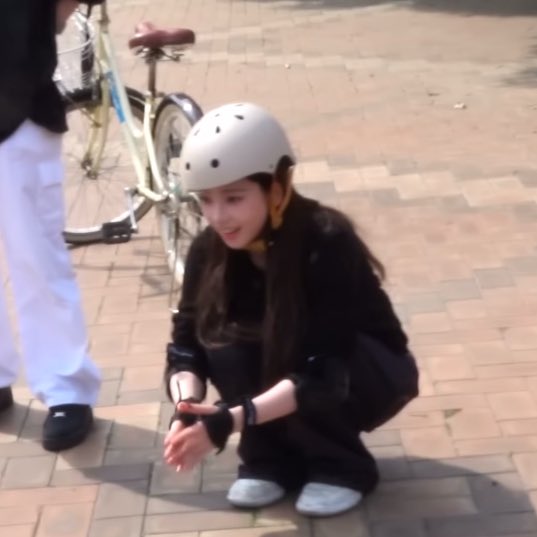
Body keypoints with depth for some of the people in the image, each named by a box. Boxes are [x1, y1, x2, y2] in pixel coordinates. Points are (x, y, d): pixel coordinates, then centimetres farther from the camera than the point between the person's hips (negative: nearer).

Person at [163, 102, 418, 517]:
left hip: (371, 373, -4)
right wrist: (187, 406, -36)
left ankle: (343, 467, -6)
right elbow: (186, 345, -15)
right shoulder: (210, 250, -15)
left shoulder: (327, 244, -31)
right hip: (281, 368, 4)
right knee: (223, 344, -25)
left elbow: (317, 370, -36)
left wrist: (234, 420, -46)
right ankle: (272, 459, -4)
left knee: (315, 385, -35)